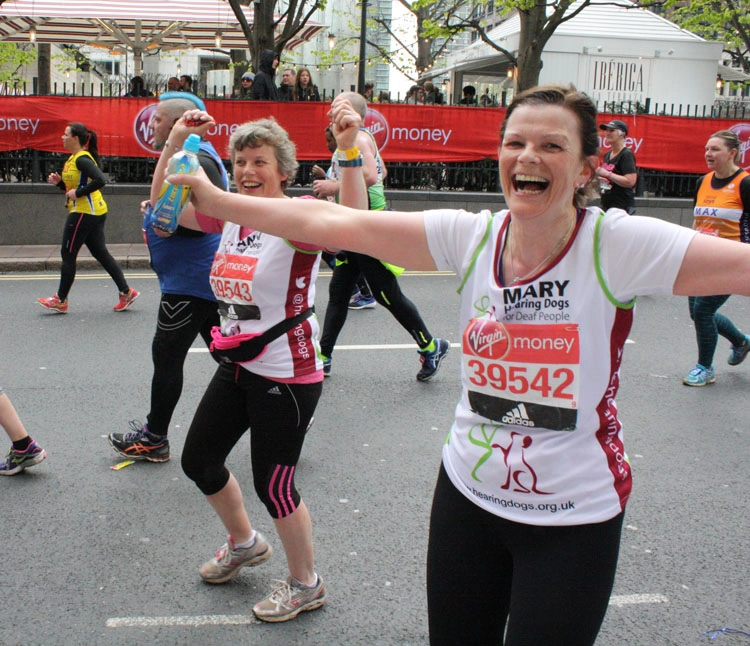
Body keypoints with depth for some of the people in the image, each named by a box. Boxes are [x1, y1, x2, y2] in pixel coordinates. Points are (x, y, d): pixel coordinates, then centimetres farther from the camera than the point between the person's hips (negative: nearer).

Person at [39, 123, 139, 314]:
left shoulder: (82, 159, -15)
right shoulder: (74, 158, 16)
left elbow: (100, 180, -28)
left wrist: (78, 193, -22)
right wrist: (59, 182, 6)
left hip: (84, 212, -10)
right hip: (95, 212, 10)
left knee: (68, 254, 0)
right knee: (101, 253, 9)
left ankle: (60, 301, 10)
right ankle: (126, 292, 8)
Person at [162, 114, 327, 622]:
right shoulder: (232, 215, 4)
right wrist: (176, 142, -3)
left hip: (287, 375, -8)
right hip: (238, 367, 8)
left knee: (272, 485, 2)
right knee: (199, 462, 20)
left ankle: (306, 586, 28)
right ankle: (245, 543, 47)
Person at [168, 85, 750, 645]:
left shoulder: (616, 245, -15)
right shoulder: (473, 237, -6)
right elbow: (330, 222, -6)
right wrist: (219, 202, -7)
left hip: (575, 520, -3)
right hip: (468, 494, 4)